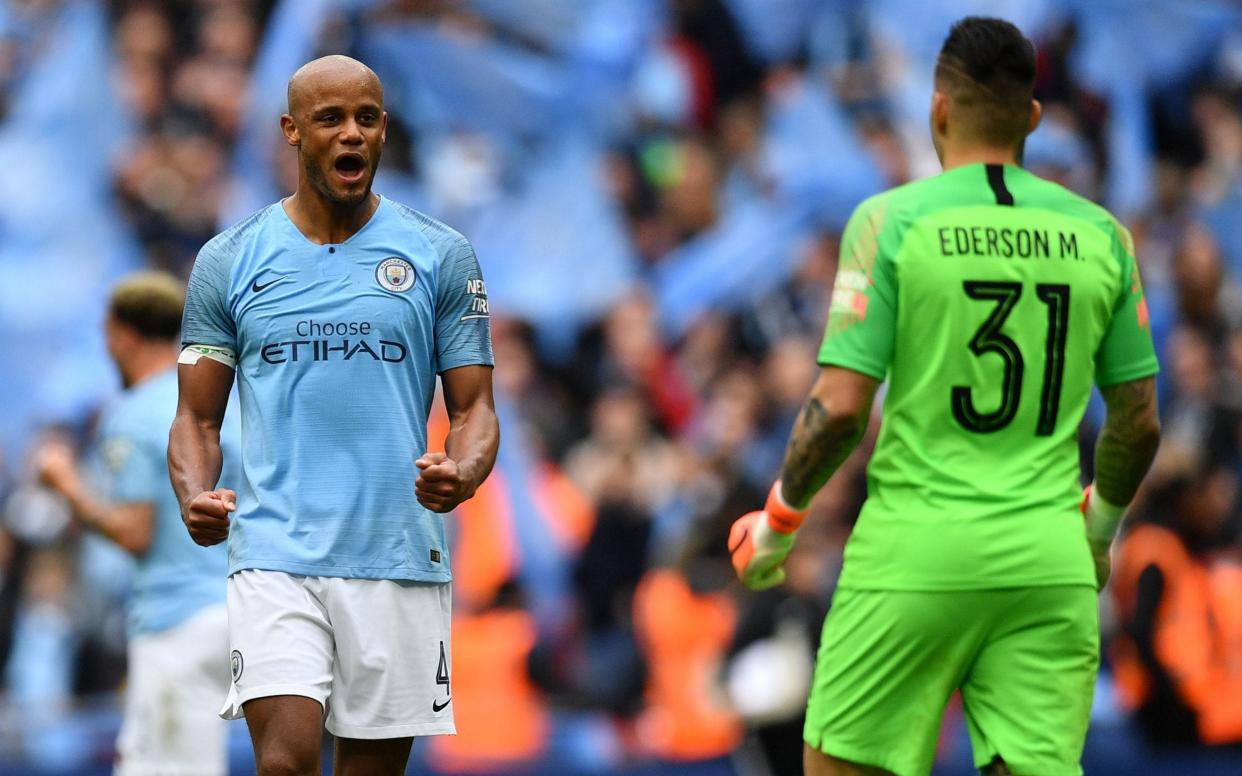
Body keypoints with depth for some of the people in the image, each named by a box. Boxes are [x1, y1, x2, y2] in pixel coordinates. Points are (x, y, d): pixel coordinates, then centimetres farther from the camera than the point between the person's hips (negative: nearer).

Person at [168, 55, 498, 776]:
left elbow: (475, 406, 6)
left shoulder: (442, 256, 6)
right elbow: (197, 418, 9)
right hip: (276, 552, -1)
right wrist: (196, 496, -13)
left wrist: (461, 474, -17)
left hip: (399, 559, 1)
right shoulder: (230, 259, 6)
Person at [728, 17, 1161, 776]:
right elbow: (1140, 422, 11)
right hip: (1049, 563, 3)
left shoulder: (891, 221, -5)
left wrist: (778, 521, 7)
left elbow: (841, 407, -9)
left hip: (915, 556, -3)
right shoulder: (1100, 235, 6)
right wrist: (1101, 526, 30)